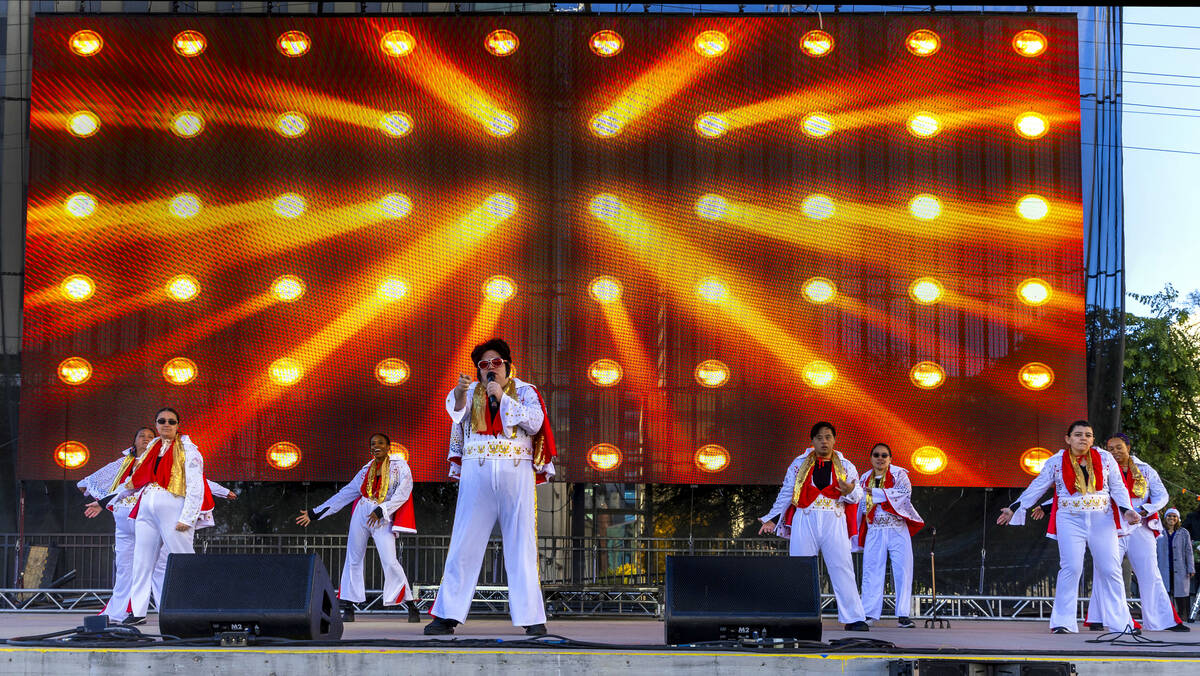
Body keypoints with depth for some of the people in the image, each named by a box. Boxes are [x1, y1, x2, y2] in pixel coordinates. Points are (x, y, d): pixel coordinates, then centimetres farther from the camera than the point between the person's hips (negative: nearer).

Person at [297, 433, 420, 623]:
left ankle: (412, 607, -9)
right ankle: (348, 607, 8)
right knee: (353, 559, 2)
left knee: (390, 561, -15)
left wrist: (380, 511, -20)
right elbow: (344, 495, 18)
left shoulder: (400, 467, 3)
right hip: (361, 515, 5)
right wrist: (315, 513, 16)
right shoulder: (366, 470, 15)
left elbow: (402, 494, -9)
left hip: (383, 520, -5)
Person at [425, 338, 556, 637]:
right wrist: (459, 393, -28)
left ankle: (532, 617, -1)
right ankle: (447, 615, 1)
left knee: (521, 545, -2)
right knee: (464, 544, -2)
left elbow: (535, 421, -7)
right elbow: (454, 409, -7)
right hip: (477, 475, 1)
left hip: (516, 475, -1)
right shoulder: (470, 392, 14)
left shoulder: (524, 390, 10)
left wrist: (502, 398, -11)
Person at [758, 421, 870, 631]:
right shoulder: (799, 464, 12)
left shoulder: (845, 466, 12)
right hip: (804, 520, 0)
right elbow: (786, 493, 12)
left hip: (834, 521, 0)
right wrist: (771, 519, 8)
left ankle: (854, 618, -5)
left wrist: (849, 491, -17)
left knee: (842, 568, -6)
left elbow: (858, 494, 6)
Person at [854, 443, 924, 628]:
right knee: (871, 571, 0)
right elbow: (860, 506, 18)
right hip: (874, 532, 3)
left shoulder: (899, 474, 2)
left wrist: (875, 492, -14)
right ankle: (869, 613, 4)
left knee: (902, 571, -5)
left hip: (897, 530, -3)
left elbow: (905, 493, -15)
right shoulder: (865, 479, 14)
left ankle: (903, 615, -2)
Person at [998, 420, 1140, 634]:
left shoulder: (1105, 459, 7)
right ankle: (1063, 622, -8)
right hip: (1070, 521, -1)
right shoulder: (1056, 462, 4)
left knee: (1110, 569, -2)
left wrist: (1127, 510, -9)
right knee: (1071, 568, -14)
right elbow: (1036, 487, 9)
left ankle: (1120, 622, 7)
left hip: (1102, 520, 2)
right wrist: (1014, 508, 8)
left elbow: (1118, 488, 7)